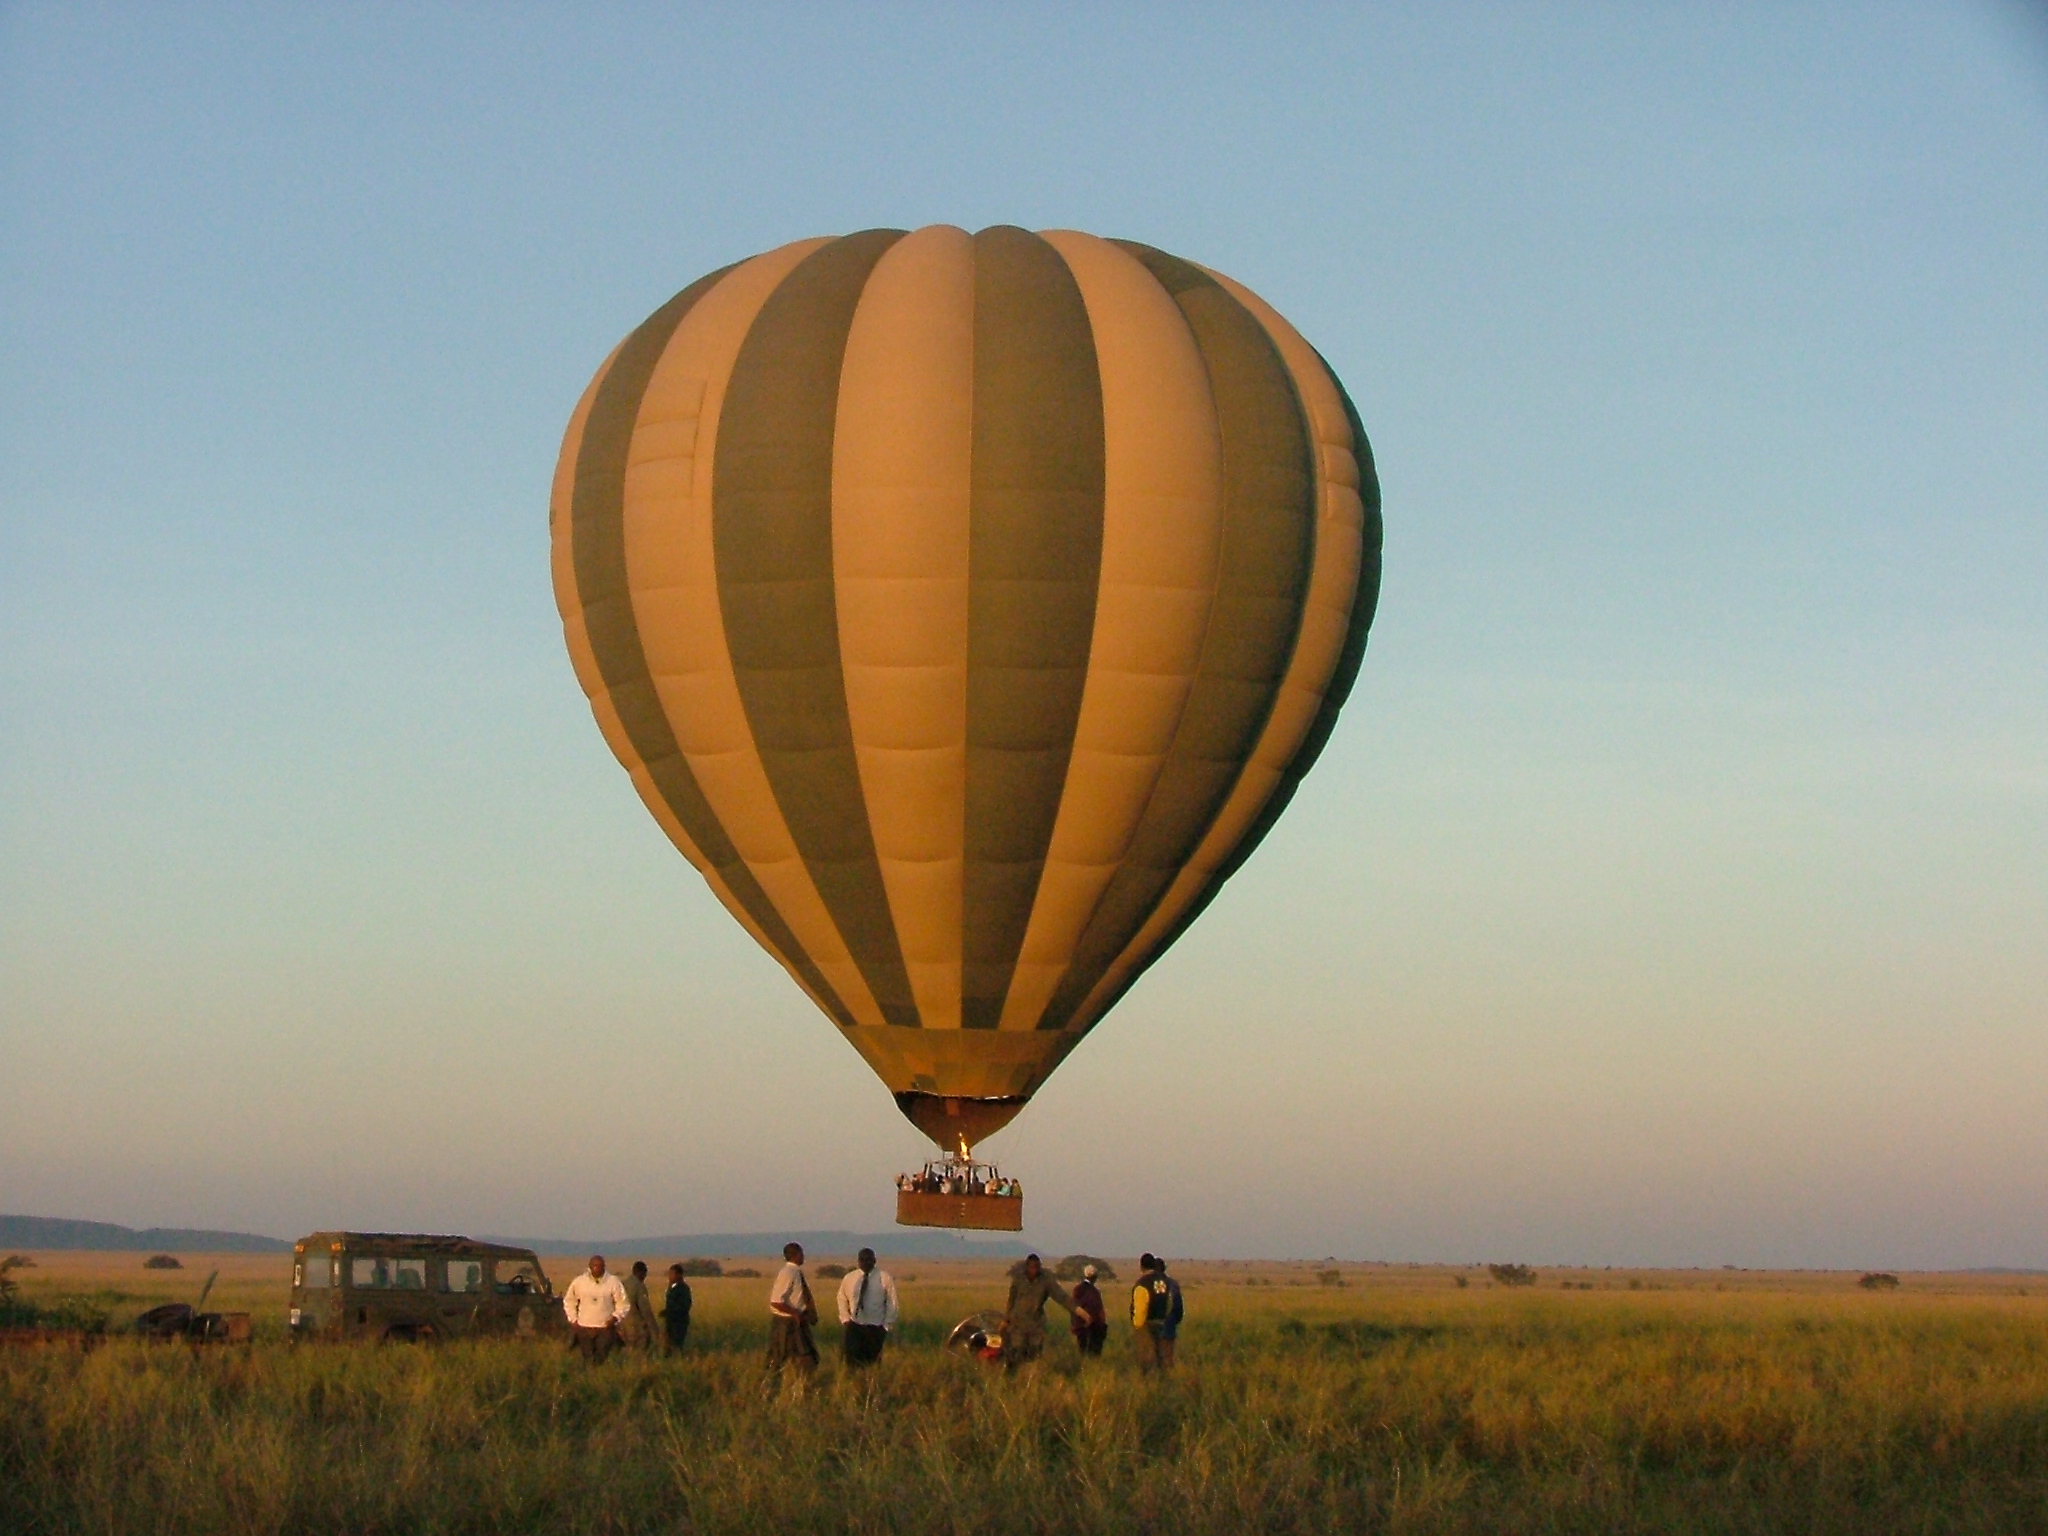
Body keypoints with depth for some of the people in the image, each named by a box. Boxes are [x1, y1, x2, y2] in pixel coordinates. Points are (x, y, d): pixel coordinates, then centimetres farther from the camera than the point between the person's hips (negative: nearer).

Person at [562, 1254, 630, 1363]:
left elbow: (623, 1304, 2)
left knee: (601, 1361, -5)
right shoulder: (578, 1282, 2)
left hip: (605, 1328, -2)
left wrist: (615, 1317, -13)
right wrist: (573, 1320, 7)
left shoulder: (613, 1282, -3)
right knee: (587, 1360, 3)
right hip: (584, 1328, 2)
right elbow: (569, 1301, 15)